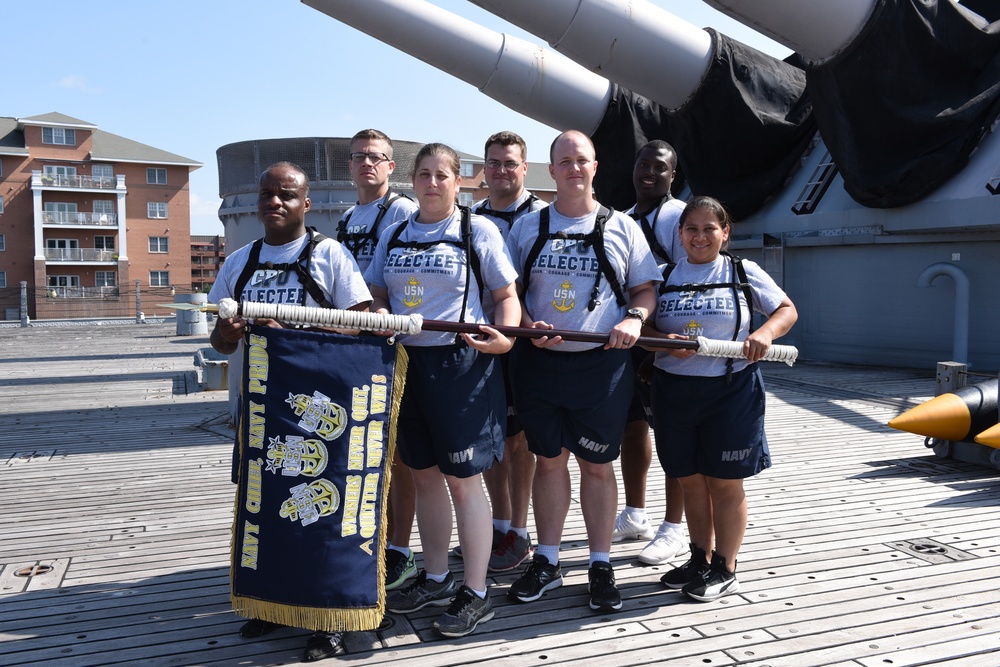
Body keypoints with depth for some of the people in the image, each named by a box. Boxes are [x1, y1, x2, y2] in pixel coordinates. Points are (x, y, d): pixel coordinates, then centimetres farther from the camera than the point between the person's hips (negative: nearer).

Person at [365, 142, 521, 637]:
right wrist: (379, 316, -8)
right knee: (423, 474, 14)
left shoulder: (478, 230, 0)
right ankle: (435, 578, 30)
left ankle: (476, 593, 11)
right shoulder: (393, 236, 12)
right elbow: (376, 295, 16)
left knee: (463, 478, -2)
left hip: (460, 364, -5)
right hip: (406, 362, 5)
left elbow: (507, 295, 0)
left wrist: (504, 338, -19)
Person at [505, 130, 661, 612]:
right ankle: (547, 562, 23)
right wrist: (527, 325, -10)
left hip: (602, 365, -1)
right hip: (539, 362, 2)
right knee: (548, 460, 10)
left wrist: (634, 318, -12)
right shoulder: (527, 227, 8)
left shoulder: (621, 227, 6)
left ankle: (601, 565, 19)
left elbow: (646, 288, 9)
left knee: (597, 464, 6)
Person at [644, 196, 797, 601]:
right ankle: (701, 558, 28)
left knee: (725, 483, 4)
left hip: (731, 389, -2)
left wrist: (764, 333, -14)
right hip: (675, 389, 3)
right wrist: (664, 340, -15)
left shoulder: (744, 272, 3)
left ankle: (725, 570, 17)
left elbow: (787, 310, 7)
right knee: (690, 480, 11)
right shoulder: (665, 277, 8)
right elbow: (642, 325, 7)